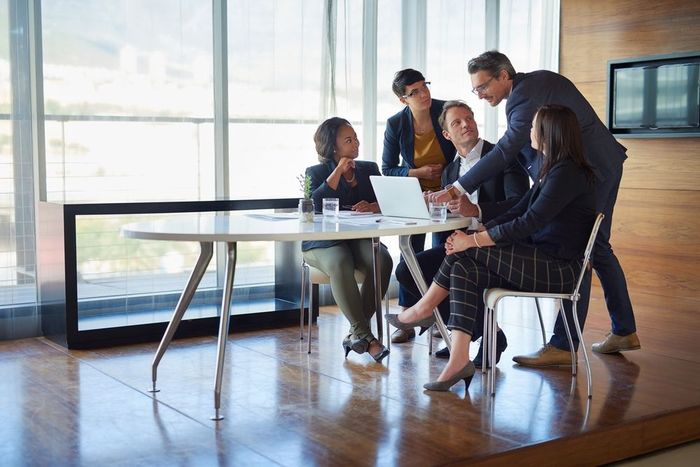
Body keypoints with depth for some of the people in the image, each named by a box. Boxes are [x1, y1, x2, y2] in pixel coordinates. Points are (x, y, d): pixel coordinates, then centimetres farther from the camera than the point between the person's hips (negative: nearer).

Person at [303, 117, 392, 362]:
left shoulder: (369, 169, 18)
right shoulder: (316, 173, 7)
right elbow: (314, 205, -14)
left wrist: (373, 207, -17)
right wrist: (338, 172, -9)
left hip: (360, 238, 3)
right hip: (323, 242, -3)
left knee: (383, 260, -30)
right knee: (340, 265, -37)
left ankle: (356, 334, -23)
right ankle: (365, 336, -35)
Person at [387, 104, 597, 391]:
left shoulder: (568, 173, -16)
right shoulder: (550, 170, 16)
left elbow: (528, 223, -23)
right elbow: (516, 213, 11)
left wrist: (474, 241, -19)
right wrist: (475, 234, -3)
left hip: (558, 269, -9)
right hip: (540, 261, 9)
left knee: (468, 251, -17)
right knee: (464, 270, -12)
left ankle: (425, 308, 2)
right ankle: (459, 361, -17)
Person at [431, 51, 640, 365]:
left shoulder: (525, 98, -22)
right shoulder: (539, 79, 9)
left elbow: (506, 150, -32)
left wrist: (457, 189, -35)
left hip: (591, 170, -11)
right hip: (605, 163, 11)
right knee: (597, 247, 17)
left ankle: (562, 346, -10)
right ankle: (625, 332, 26)